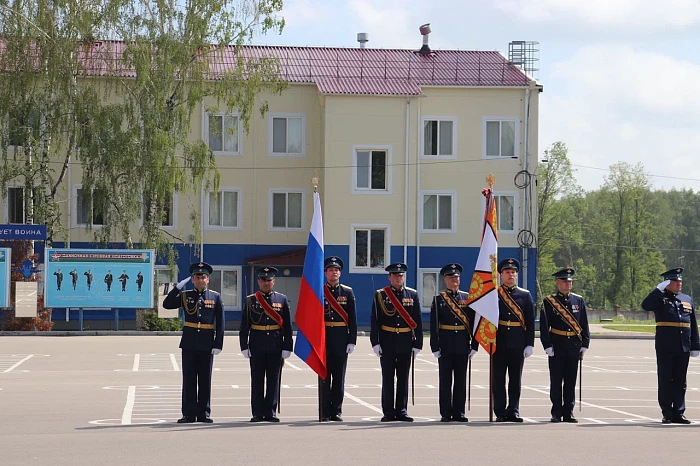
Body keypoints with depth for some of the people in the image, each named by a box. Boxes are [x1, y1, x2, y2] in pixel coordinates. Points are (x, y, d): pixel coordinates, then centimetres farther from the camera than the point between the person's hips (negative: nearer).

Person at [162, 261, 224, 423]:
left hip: (207, 344, -1)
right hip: (189, 343, 1)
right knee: (189, 379, 2)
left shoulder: (215, 297, 4)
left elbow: (220, 323, 2)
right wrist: (179, 286, -12)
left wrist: (218, 344, -5)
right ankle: (189, 414, 5)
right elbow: (167, 304, -6)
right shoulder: (185, 296, 7)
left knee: (205, 379, 4)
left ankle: (204, 414, 10)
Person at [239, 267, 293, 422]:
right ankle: (258, 413, 8)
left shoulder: (282, 300, 6)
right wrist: (244, 346, -4)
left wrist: (287, 348, -1)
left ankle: (270, 412, 9)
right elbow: (244, 326, 3)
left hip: (275, 347, 0)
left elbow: (287, 326, 5)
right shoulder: (251, 300, 4)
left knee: (274, 380, 2)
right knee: (257, 380, 3)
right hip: (257, 347, 0)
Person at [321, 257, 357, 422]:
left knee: (339, 377, 4)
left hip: (341, 338, 1)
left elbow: (352, 319, 5)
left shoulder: (347, 292, 7)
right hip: (323, 338, -1)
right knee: (324, 376, 0)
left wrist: (352, 341, -2)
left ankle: (336, 411, 9)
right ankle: (325, 412, 3)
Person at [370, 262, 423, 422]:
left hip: (405, 342, 1)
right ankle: (388, 412, 6)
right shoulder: (380, 295, 2)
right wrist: (375, 342, -8)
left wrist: (418, 343, 0)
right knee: (387, 377, 2)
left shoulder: (412, 295, 6)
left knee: (403, 378, 5)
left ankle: (402, 411, 10)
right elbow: (375, 320, 0)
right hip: (387, 342, -1)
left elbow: (417, 322, 6)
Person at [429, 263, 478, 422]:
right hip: (445, 345, -2)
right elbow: (433, 325, -1)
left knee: (461, 380, 4)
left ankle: (459, 412, 9)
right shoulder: (438, 299, 2)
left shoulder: (467, 298, 7)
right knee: (445, 380, 1)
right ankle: (446, 413, 5)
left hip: (462, 345, 2)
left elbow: (474, 322, 7)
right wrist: (435, 347, -8)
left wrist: (474, 345, 1)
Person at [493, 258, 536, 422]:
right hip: (498, 342, -1)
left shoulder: (525, 295, 7)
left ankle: (513, 411, 10)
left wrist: (529, 345, -1)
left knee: (516, 378, 4)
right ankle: (500, 413, 5)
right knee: (498, 379, 1)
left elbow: (530, 322, 6)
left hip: (518, 344, 1)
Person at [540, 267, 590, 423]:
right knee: (556, 381, 1)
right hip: (556, 346, -3)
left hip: (573, 346, 3)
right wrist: (547, 346, -10)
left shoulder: (579, 301, 9)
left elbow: (584, 324, 11)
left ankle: (568, 412, 11)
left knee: (571, 381, 5)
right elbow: (544, 326, -3)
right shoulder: (549, 302, 0)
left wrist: (584, 344, 4)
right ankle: (556, 413, 7)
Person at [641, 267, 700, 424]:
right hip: (665, 348, -4)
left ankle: (678, 413, 9)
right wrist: (659, 289, -21)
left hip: (683, 348, 4)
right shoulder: (660, 298, 1)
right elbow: (646, 305, -20)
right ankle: (667, 414, 5)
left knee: (680, 381, 6)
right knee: (665, 380, 0)